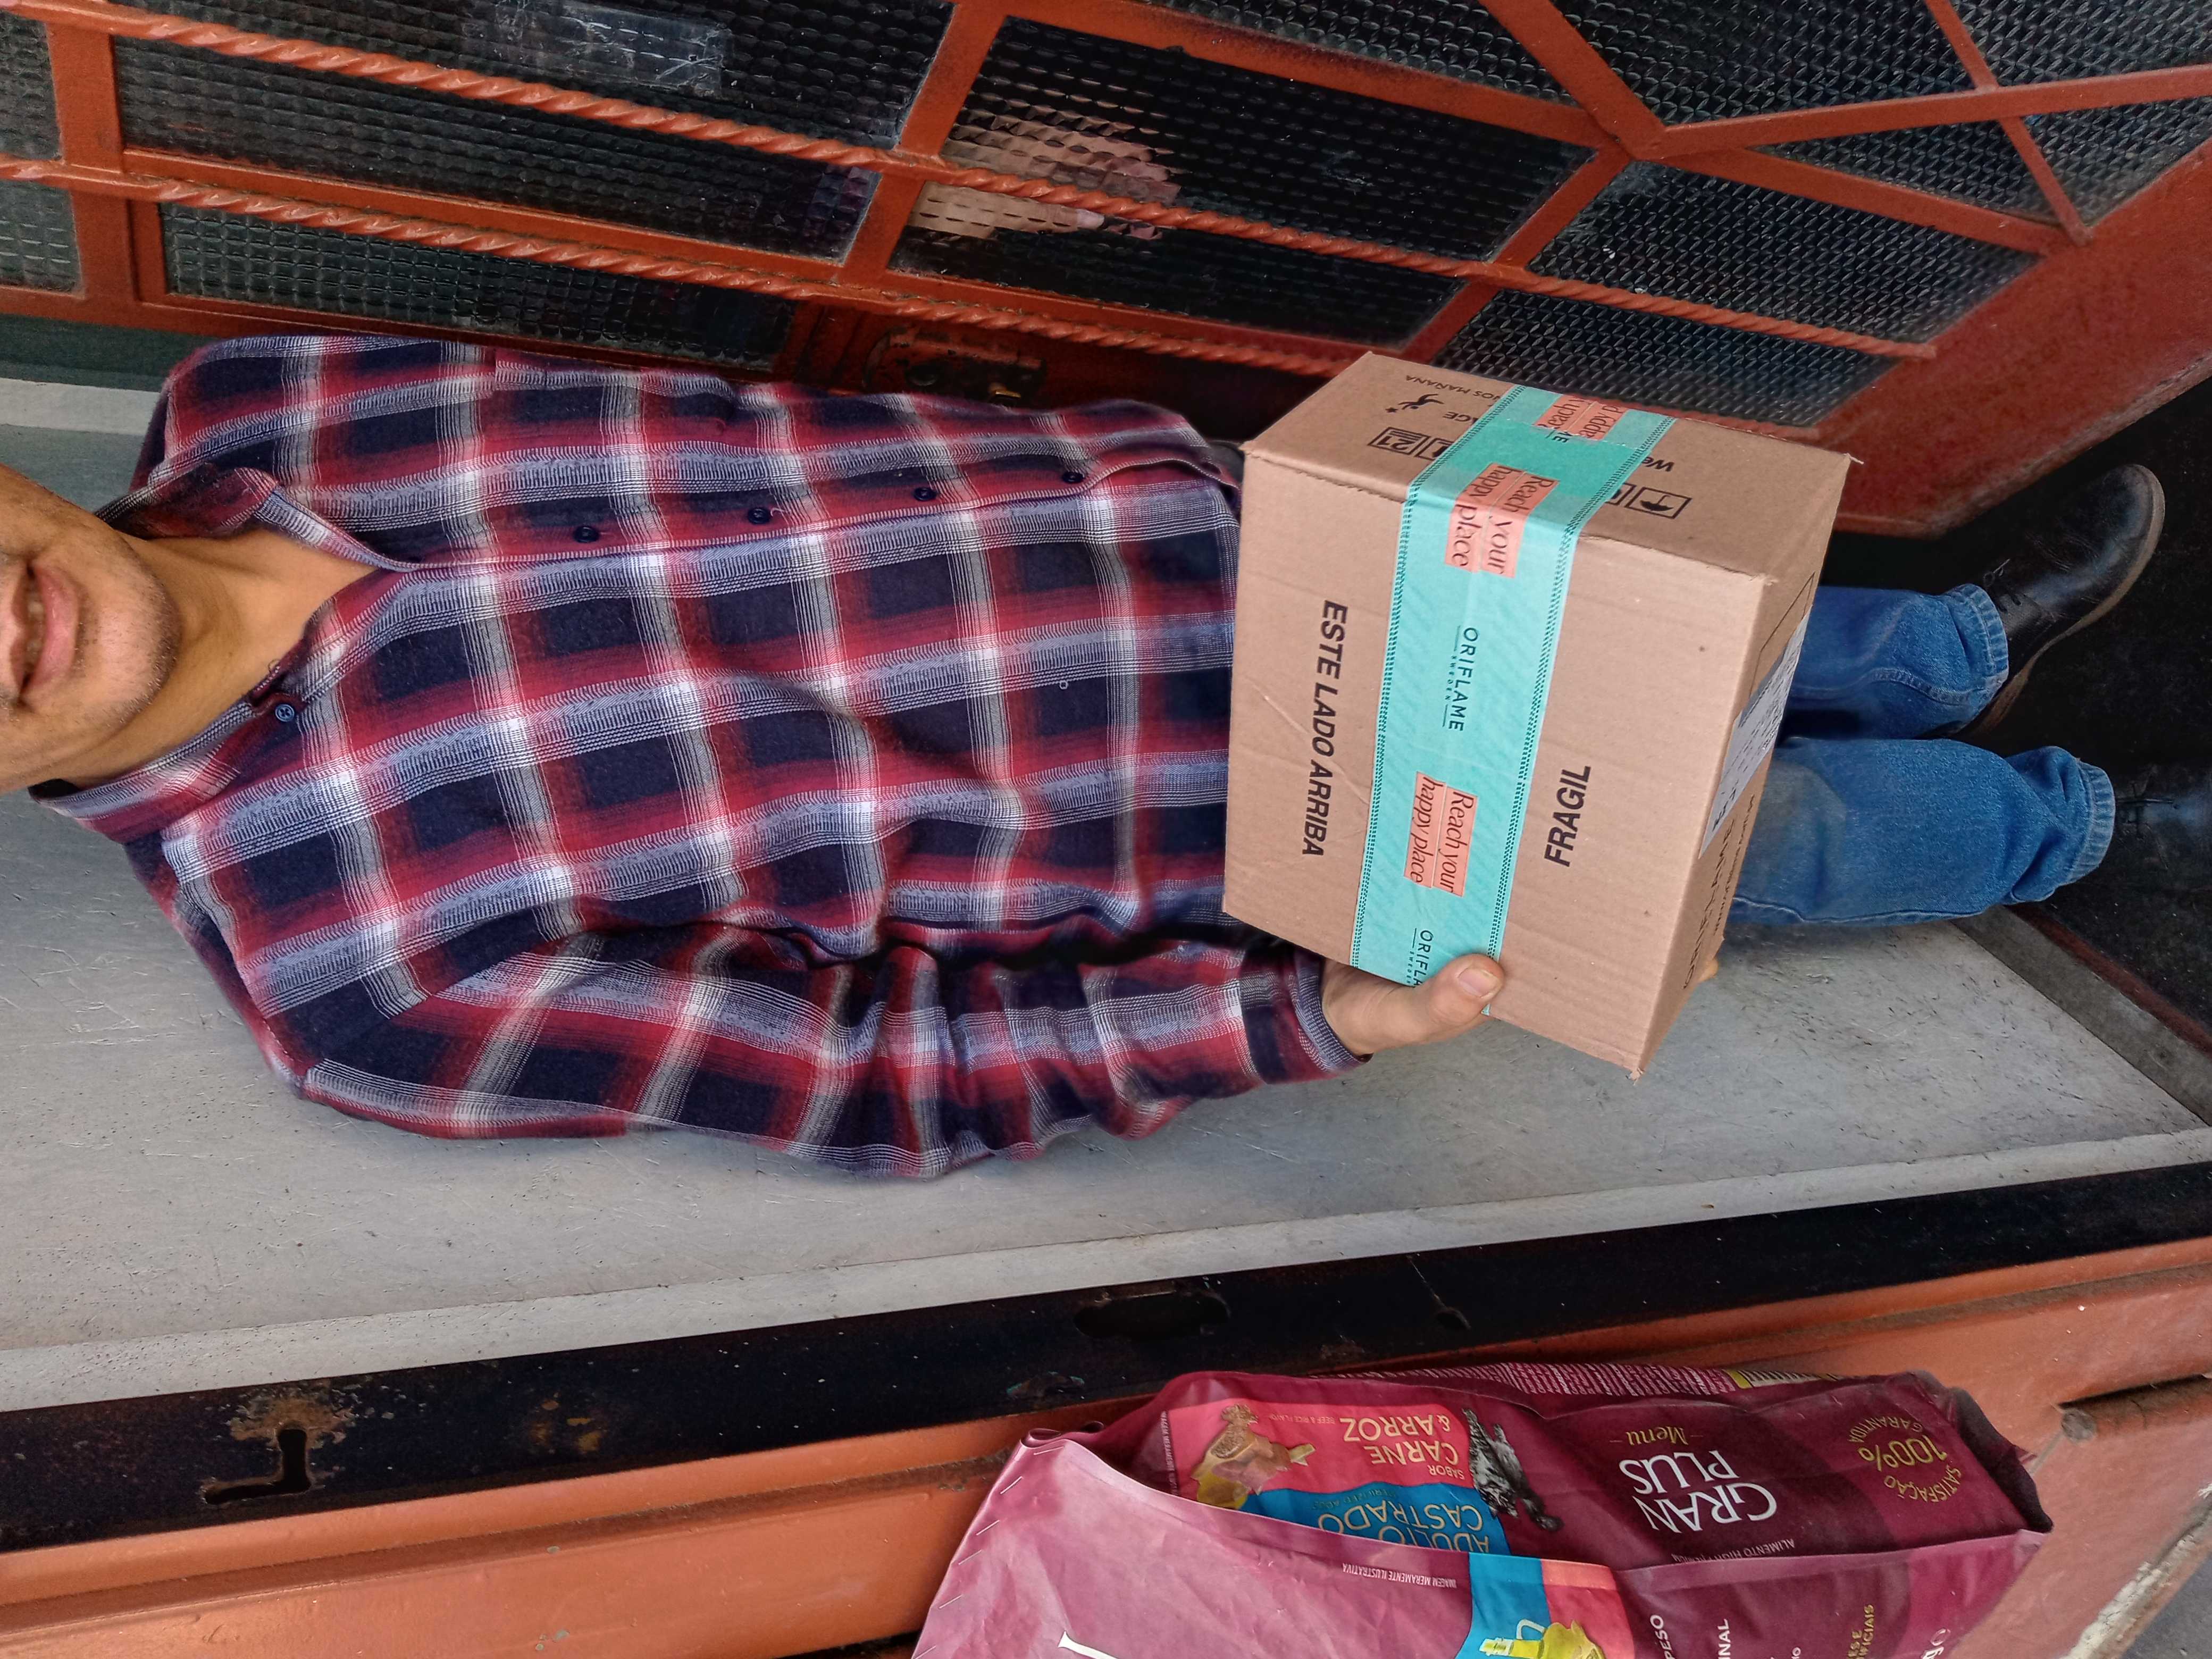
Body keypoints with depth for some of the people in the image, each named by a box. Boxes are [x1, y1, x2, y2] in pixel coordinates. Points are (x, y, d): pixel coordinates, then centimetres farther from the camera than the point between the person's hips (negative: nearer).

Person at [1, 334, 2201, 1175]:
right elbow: (891, 1063, -18)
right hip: (1251, 829, -5)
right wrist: (1309, 1018, -21)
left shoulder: (264, 402, -6)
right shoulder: (367, 971, -22)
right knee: (1783, 823, 13)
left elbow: (752, 450, 5)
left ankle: (1973, 638, 55)